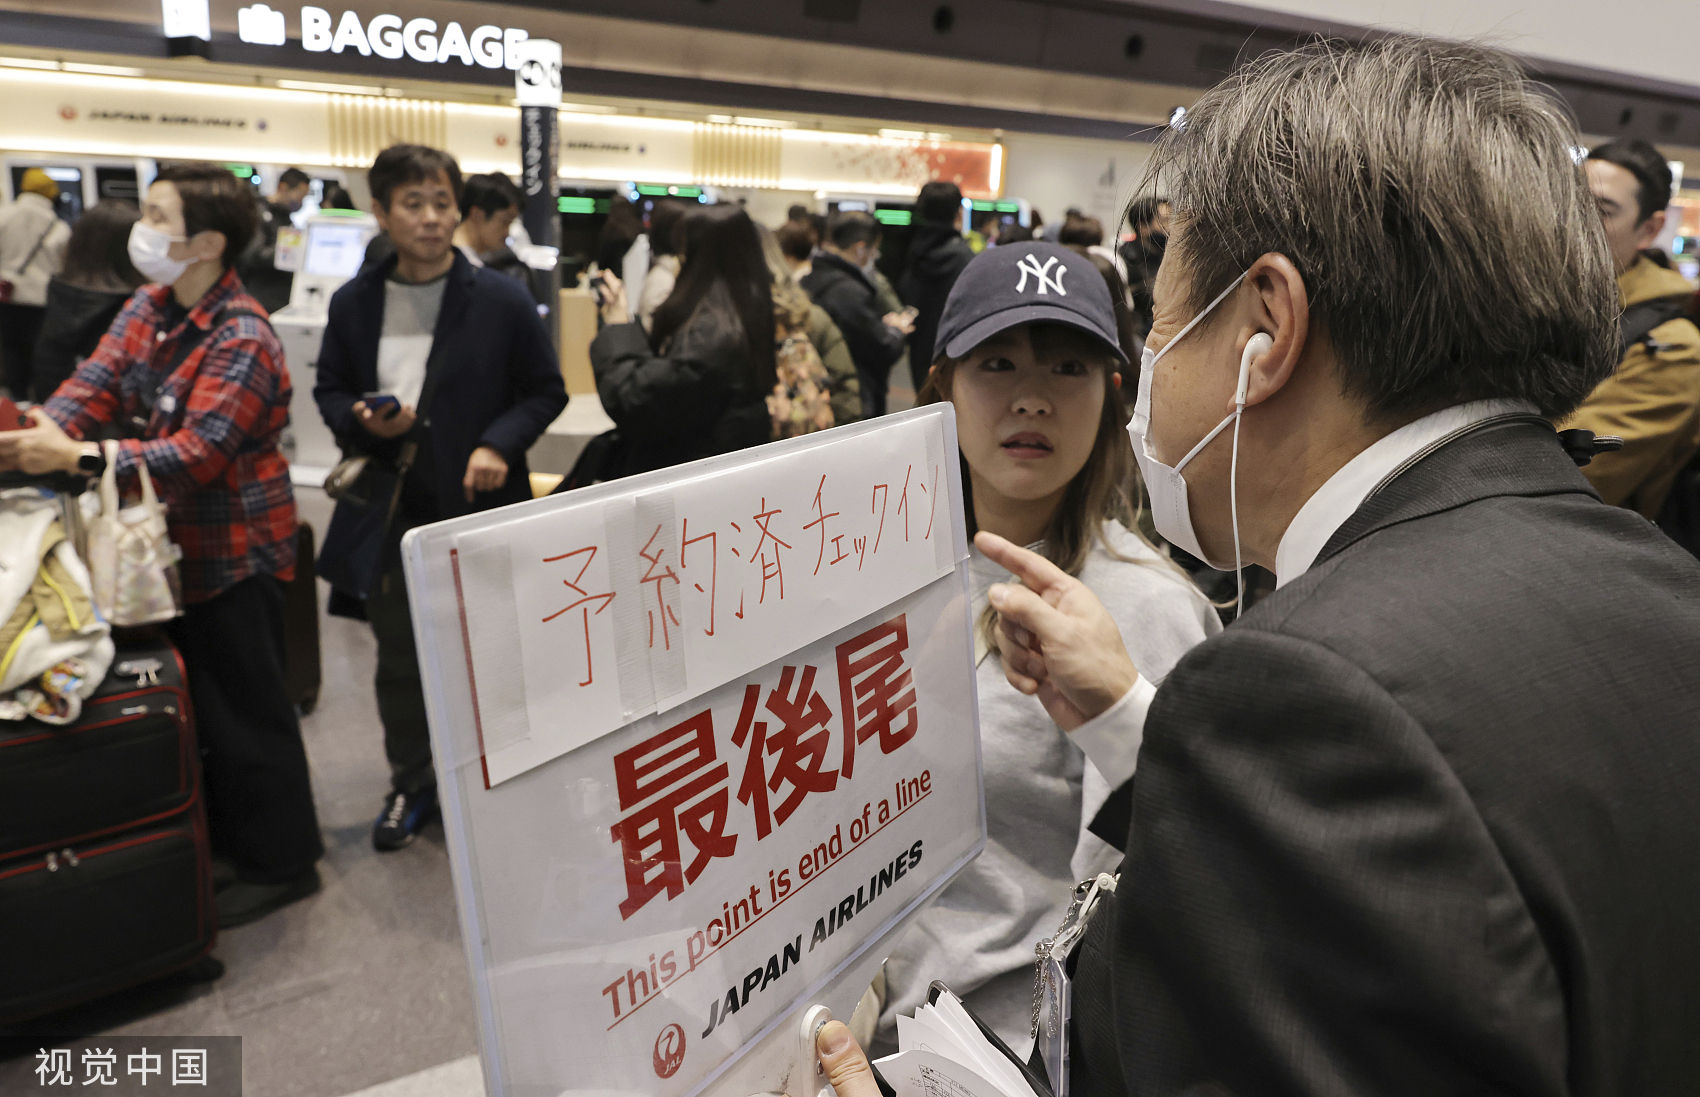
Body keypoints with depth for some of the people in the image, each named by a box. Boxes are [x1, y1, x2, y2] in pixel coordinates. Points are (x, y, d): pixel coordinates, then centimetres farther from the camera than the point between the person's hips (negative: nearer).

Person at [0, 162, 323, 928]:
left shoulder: (242, 340, -22)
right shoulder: (150, 306, 5)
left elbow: (196, 452, -28)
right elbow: (99, 379, -3)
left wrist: (75, 458, -32)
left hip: (233, 554, -9)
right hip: (177, 547, 9)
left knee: (245, 713, 2)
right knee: (201, 705, 20)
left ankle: (281, 863, 19)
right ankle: (230, 842, 39)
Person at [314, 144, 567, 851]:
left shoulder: (501, 301, -6)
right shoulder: (354, 303, 2)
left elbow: (545, 390, -1)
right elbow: (329, 390, 12)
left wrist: (499, 443, -16)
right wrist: (361, 421, -10)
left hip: (478, 508, -2)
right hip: (390, 512, 3)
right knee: (398, 659, 15)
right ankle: (411, 785, 35)